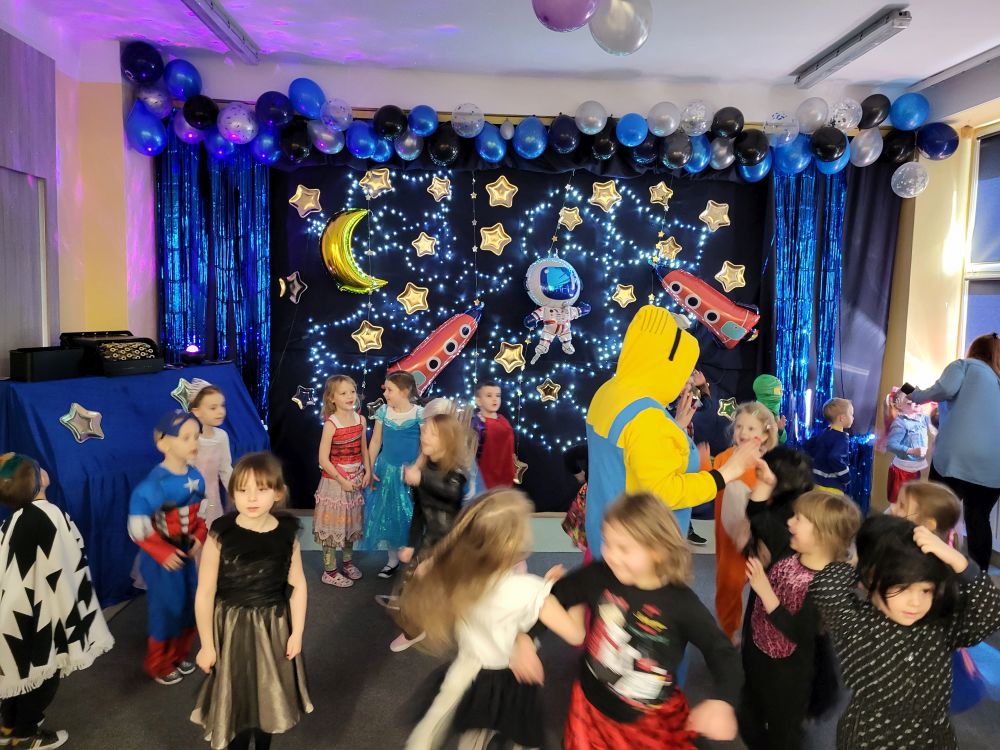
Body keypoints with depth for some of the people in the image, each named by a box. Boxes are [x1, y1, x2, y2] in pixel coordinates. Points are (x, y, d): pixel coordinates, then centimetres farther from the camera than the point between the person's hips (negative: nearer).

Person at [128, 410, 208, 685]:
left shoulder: (196, 477, -4)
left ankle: (178, 656, 37)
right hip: (160, 557, -7)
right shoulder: (156, 483, -25)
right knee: (166, 609, 5)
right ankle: (158, 665, 27)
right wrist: (163, 553, -19)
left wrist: (199, 538, -2)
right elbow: (138, 525, -23)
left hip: (187, 553, 7)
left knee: (189, 606, 16)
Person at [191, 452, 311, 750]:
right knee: (236, 700, 13)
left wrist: (297, 633, -2)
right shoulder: (220, 535, -18)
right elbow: (205, 593, -12)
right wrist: (207, 645, -7)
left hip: (274, 626, 3)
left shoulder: (286, 533, -11)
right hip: (232, 628, -2)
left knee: (268, 696, 20)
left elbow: (298, 585, -2)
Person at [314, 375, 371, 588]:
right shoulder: (331, 424, -18)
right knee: (333, 524, 5)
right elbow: (323, 459, -17)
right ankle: (330, 571, 19)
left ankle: (348, 562, 37)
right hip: (335, 481, -5)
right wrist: (341, 480, -18)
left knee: (351, 521, 19)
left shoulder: (360, 419, -2)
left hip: (356, 479, 6)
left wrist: (367, 472, -2)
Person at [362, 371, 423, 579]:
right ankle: (393, 559, 29)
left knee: (409, 515, 3)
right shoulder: (383, 411, -2)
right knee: (386, 514, 12)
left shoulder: (420, 414, -13)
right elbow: (375, 442, 4)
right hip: (386, 470, 4)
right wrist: (370, 470, 3)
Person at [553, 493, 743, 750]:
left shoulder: (680, 602, -21)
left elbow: (722, 652, -13)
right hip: (592, 708, 1)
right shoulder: (598, 576, -17)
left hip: (656, 722, -1)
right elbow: (550, 598, -7)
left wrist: (721, 701, -29)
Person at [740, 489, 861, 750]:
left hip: (788, 674, -6)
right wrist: (765, 484, -11)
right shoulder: (787, 551, -11)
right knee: (748, 727, 27)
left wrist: (764, 590, -35)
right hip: (755, 653, 6)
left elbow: (798, 634, -30)